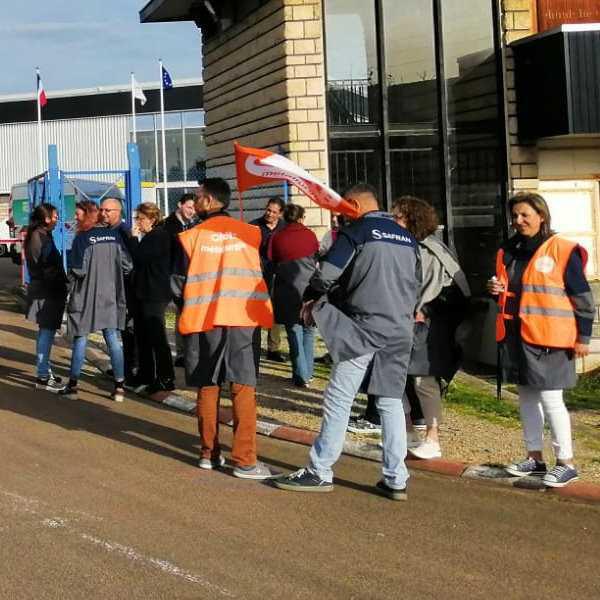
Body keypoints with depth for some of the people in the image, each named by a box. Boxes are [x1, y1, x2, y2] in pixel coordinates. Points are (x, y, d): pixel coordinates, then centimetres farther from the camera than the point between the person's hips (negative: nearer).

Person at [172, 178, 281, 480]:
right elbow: (265, 275, 5)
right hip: (243, 319, 0)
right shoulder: (250, 233, 1)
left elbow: (178, 283, 0)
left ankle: (209, 453, 20)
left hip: (204, 320, 0)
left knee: (208, 387, 12)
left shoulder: (192, 236, -2)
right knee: (243, 388, -1)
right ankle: (244, 460, -5)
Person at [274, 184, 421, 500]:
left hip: (362, 329, -6)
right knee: (391, 401, 9)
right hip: (400, 331, 6)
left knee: (338, 400, 0)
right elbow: (415, 284, 20)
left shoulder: (356, 232, -6)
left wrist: (311, 299, 7)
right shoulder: (407, 238, 15)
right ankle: (395, 479, 7)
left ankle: (319, 472, 5)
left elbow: (326, 274, -11)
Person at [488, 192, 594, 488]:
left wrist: (583, 336, -10)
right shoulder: (509, 252, 12)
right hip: (516, 337, 7)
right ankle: (534, 457, 24)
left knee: (550, 399, -6)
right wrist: (497, 290, 3)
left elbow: (582, 297, -8)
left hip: (548, 339, -7)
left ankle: (566, 463, 4)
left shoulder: (562, 251, -9)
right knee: (527, 397, 13)